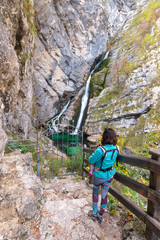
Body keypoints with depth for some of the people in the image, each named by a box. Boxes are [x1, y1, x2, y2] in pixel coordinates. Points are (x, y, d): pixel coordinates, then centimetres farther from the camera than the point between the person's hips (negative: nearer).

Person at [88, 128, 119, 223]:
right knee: (104, 194, 20)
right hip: (110, 175, 4)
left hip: (99, 175, -4)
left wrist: (95, 153, -4)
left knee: (95, 191, 25)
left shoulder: (101, 149, -33)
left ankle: (94, 212, 39)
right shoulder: (116, 148, -14)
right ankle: (100, 215, 39)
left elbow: (91, 161, -19)